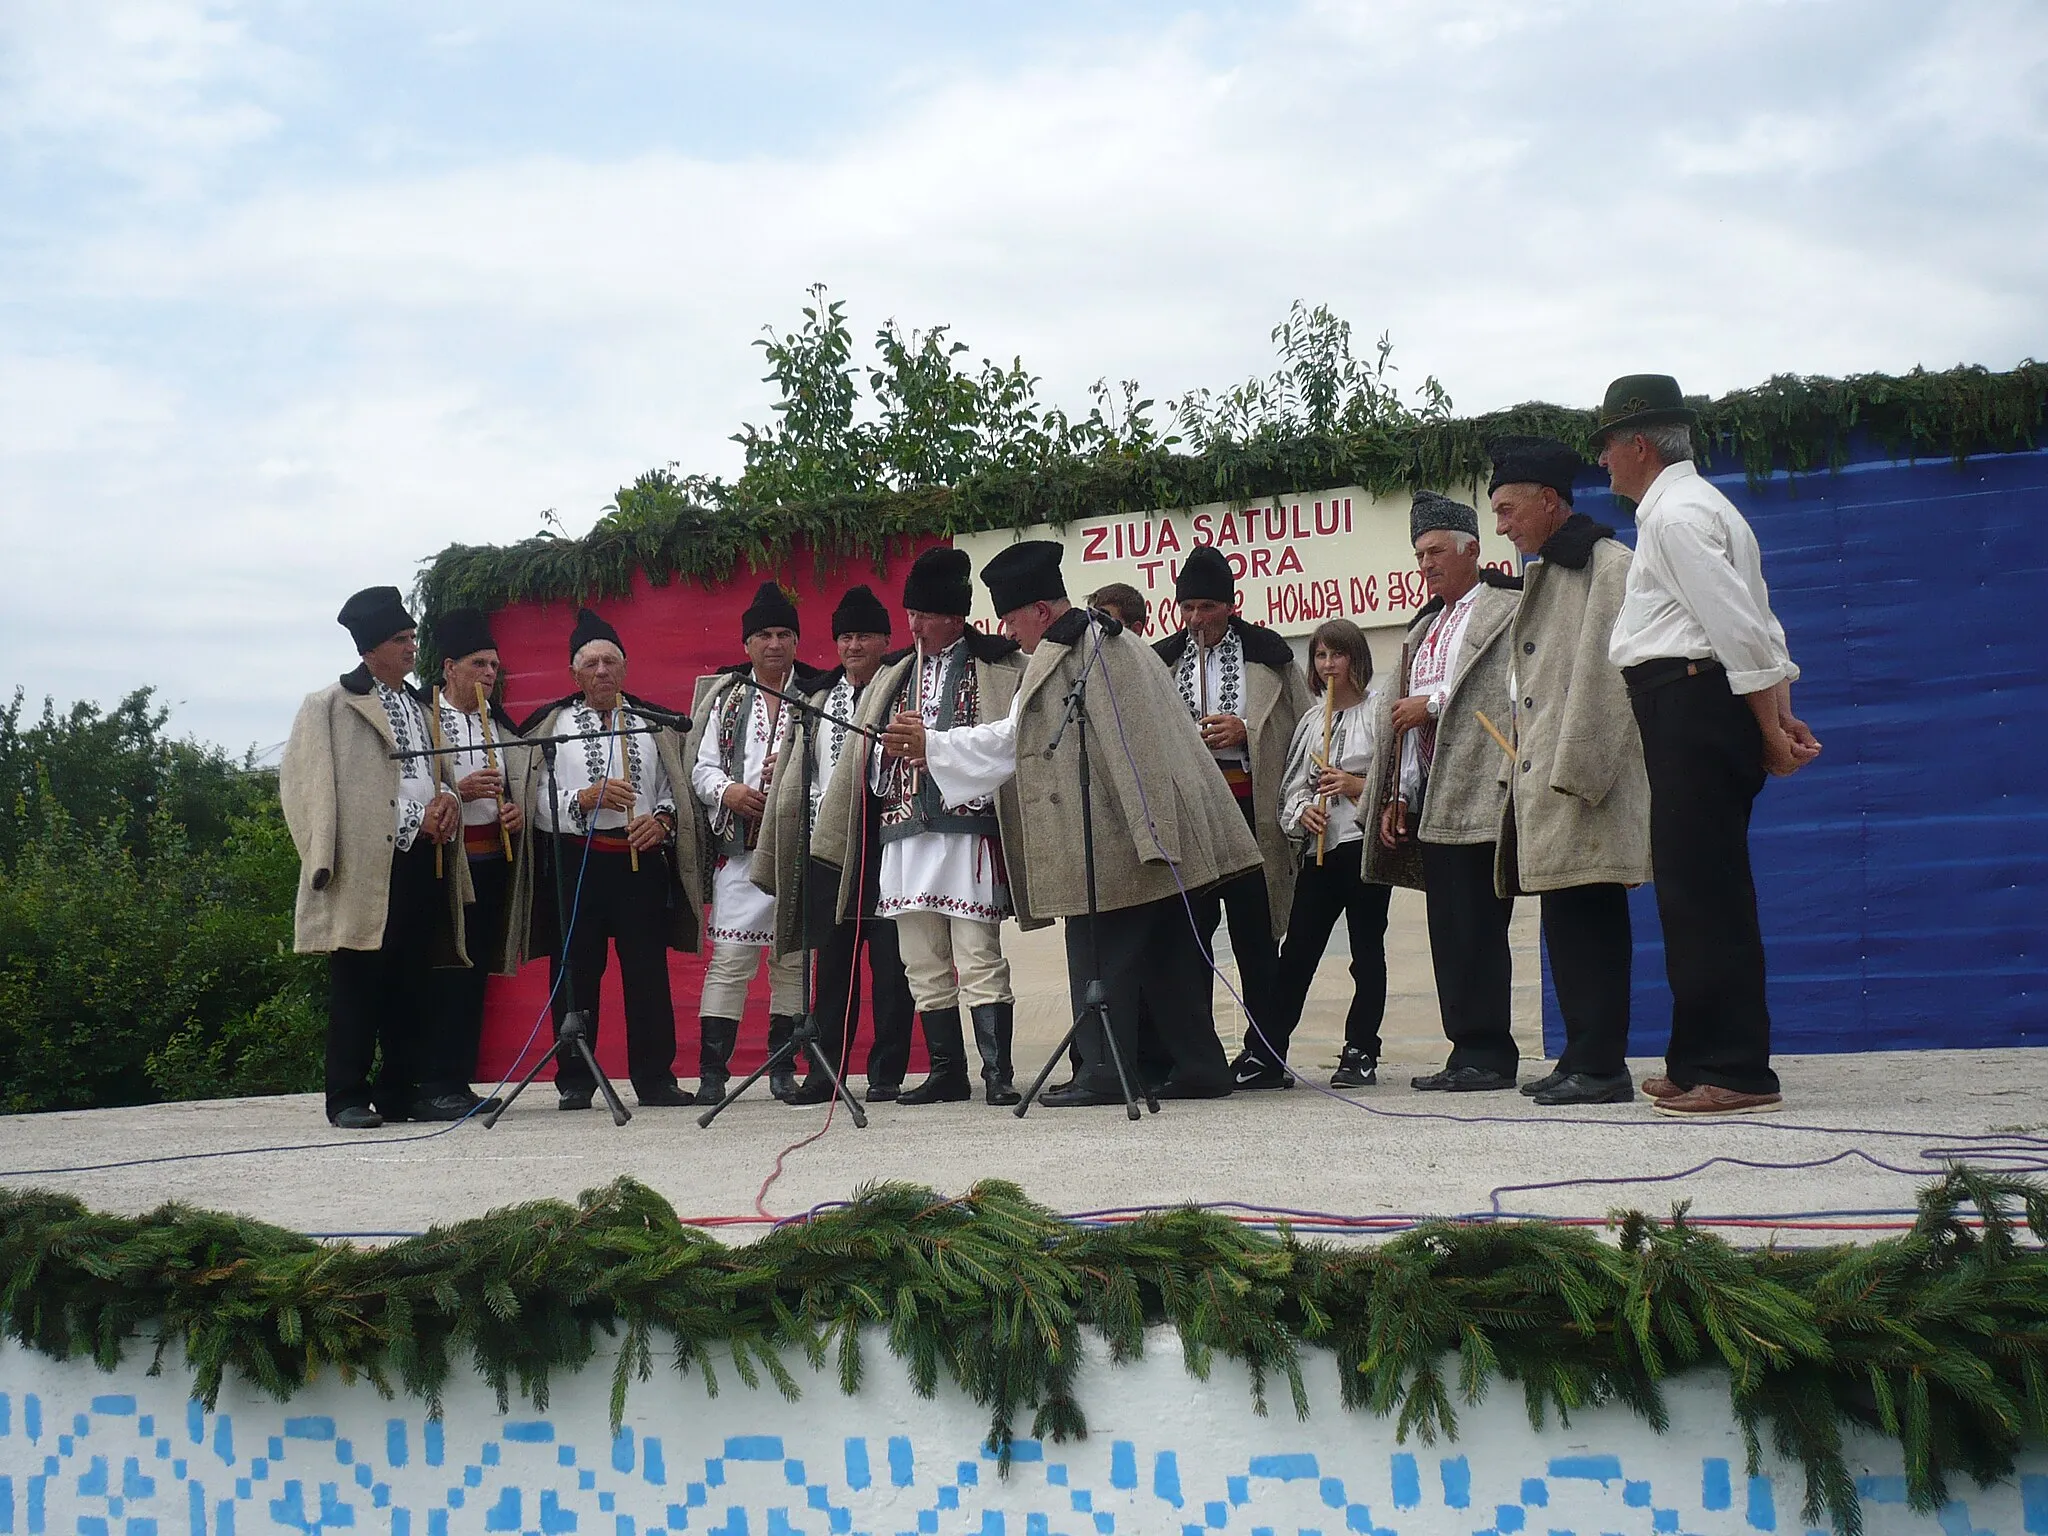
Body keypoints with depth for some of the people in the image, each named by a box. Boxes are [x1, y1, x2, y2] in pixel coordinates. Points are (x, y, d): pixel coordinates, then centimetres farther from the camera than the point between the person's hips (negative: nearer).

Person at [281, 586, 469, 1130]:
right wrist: (417, 817, -13)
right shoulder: (328, 707, 3)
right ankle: (348, 1098, -1)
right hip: (366, 861, -6)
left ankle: (399, 1092, 13)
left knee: (410, 983, 6)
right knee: (358, 981, -5)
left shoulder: (422, 708, 23)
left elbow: (441, 774, 28)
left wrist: (447, 800, 1)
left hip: (423, 857, 6)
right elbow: (315, 789, -6)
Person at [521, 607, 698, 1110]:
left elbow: (673, 788, 12)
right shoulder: (552, 726, 8)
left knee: (648, 972, 0)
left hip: (642, 860, 1)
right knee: (575, 973, 1)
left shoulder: (654, 723, 15)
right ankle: (574, 1082, 9)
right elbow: (534, 796, -1)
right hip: (574, 864, -1)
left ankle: (655, 1079, 4)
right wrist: (583, 800, -15)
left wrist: (662, 819, -7)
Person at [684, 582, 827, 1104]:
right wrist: (727, 790, -10)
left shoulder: (817, 696, 9)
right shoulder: (726, 699, 13)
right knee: (730, 956, -6)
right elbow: (702, 767, 9)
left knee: (793, 959, 5)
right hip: (741, 845, 0)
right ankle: (712, 1071, -5)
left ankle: (783, 1069, 14)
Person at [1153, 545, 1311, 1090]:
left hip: (1250, 807, -2)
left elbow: (1303, 728, 6)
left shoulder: (1269, 655, 7)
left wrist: (1246, 731, -8)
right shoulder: (1161, 659, 14)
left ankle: (1263, 1054, 4)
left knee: (1254, 932, -1)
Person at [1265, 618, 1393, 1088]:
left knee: (1367, 951, 2)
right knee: (1297, 951, 3)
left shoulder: (1379, 711, -1)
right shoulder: (1312, 719, 17)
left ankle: (1361, 1053, 7)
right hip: (1319, 847, 5)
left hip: (1365, 844, -5)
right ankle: (1266, 1049, 5)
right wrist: (1302, 811, -4)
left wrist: (1358, 786, -17)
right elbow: (1293, 782, 15)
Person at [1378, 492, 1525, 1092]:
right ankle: (1467, 1052, 9)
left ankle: (1489, 1054, -6)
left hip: (1480, 793, -8)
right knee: (1448, 930, 7)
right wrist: (1401, 795, 18)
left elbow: (1515, 692, -13)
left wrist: (1433, 702, -8)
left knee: (1478, 927, -10)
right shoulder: (1426, 626, 24)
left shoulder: (1507, 609, -1)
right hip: (1432, 796, 8)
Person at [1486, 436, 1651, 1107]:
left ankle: (1600, 1065, -9)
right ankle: (1584, 1058, 13)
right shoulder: (1545, 576, 23)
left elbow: (1606, 677, -15)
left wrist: (1574, 773, -19)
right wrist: (1527, 776, 15)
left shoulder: (1608, 565, -6)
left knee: (1586, 917, -11)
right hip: (1543, 784, 9)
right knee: (1568, 916, 9)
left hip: (1582, 788, -9)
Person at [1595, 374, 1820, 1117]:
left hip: (1690, 703, -11)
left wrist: (1769, 729, -16)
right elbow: (1755, 622, 18)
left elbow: (1738, 627, -18)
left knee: (1701, 892, -9)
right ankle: (1704, 1062, 18)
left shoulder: (1675, 513, -11)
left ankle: (1735, 1072, -8)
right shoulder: (1696, 505, 22)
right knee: (1698, 890, 12)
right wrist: (1782, 715, 12)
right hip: (1698, 712, 11)